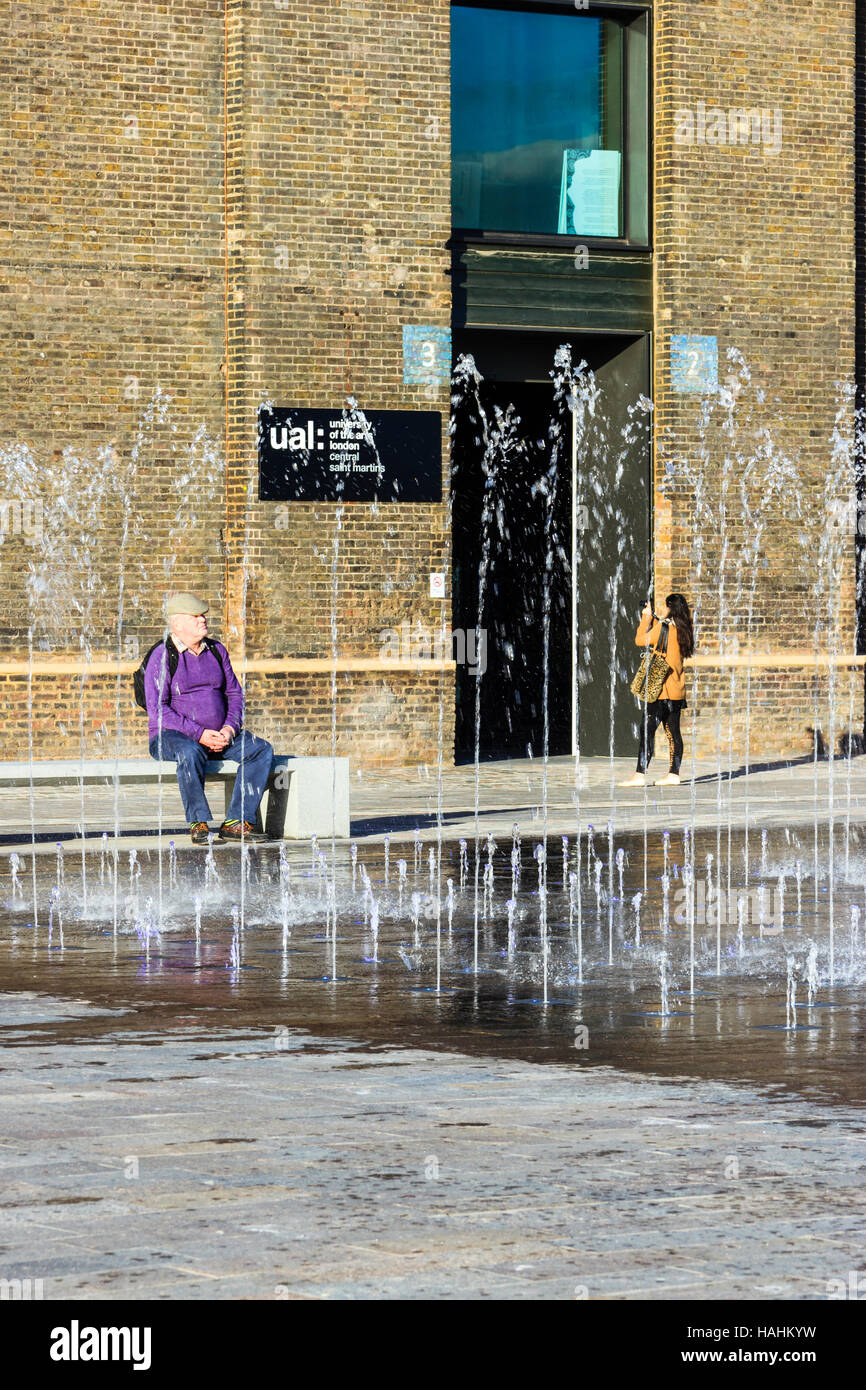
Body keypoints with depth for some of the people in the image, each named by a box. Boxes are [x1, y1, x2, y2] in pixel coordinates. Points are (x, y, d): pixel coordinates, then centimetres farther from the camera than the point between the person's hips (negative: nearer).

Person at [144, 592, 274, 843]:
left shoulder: (216, 650, 12)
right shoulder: (162, 656, -7)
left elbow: (235, 694, 14)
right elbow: (157, 709, -15)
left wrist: (229, 729, -7)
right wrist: (199, 734, -21)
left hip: (218, 736, 6)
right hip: (171, 736, -6)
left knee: (262, 749, -16)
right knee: (191, 754, -40)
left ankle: (236, 822, -23)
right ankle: (199, 824, -31)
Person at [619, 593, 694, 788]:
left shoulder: (664, 627, -14)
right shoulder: (683, 629, 8)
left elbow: (640, 640, -5)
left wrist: (646, 618, 7)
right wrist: (652, 618, 24)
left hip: (661, 690, -8)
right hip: (677, 690, 8)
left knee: (647, 731, -8)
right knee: (673, 732, 10)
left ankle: (640, 774, -12)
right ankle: (673, 774, 10)